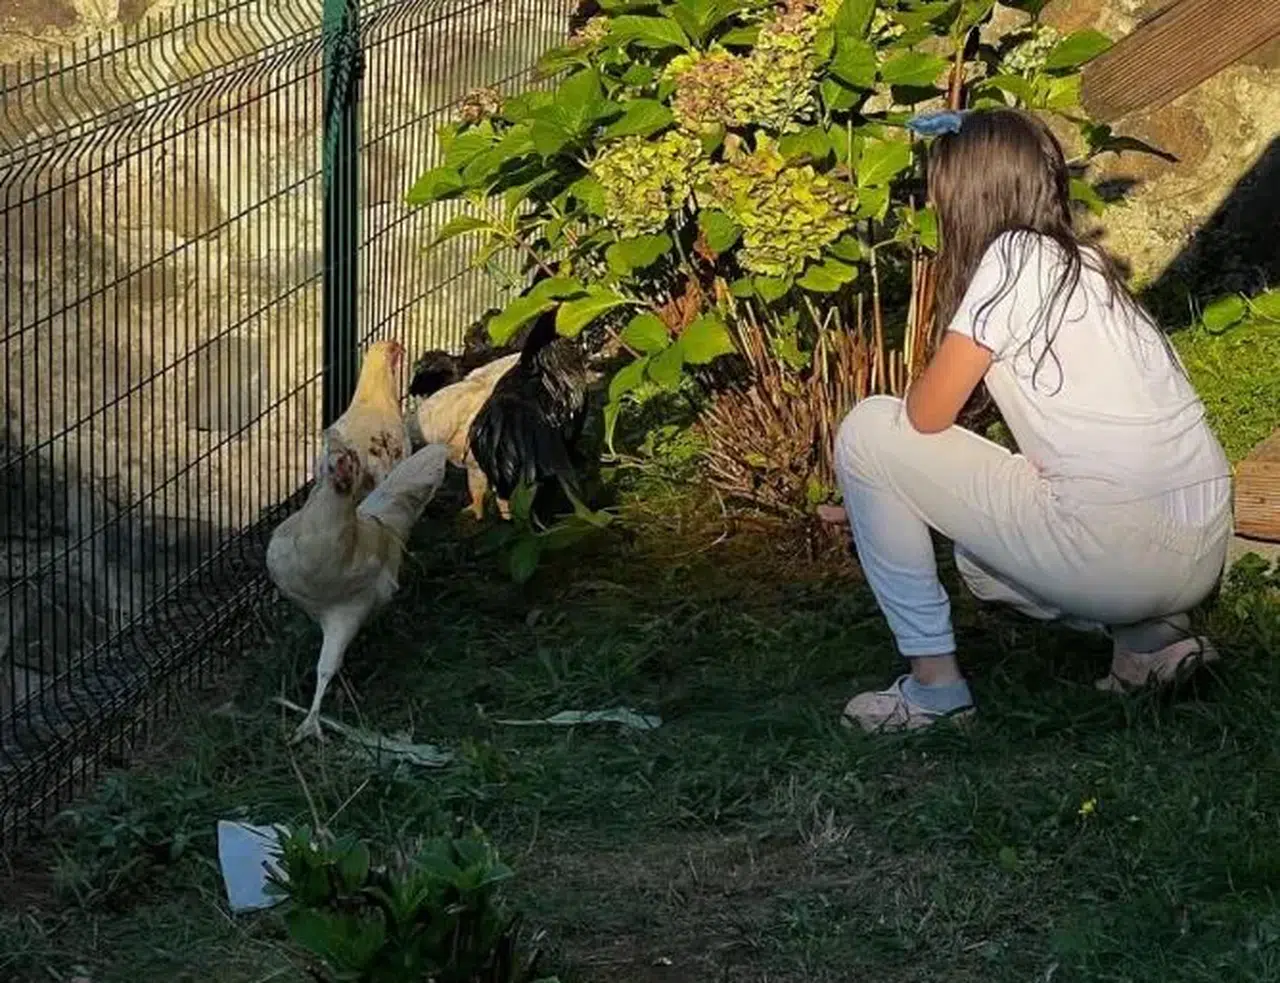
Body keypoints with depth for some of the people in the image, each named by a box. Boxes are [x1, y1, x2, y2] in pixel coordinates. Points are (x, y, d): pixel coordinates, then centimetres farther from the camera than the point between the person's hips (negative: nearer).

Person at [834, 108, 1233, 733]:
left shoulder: (1013, 257, -6)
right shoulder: (1087, 265, 18)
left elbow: (927, 415, -7)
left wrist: (920, 390, 16)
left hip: (1113, 556, -9)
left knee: (868, 433, 2)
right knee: (980, 549, 36)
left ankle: (933, 681, 5)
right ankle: (1149, 634, 14)